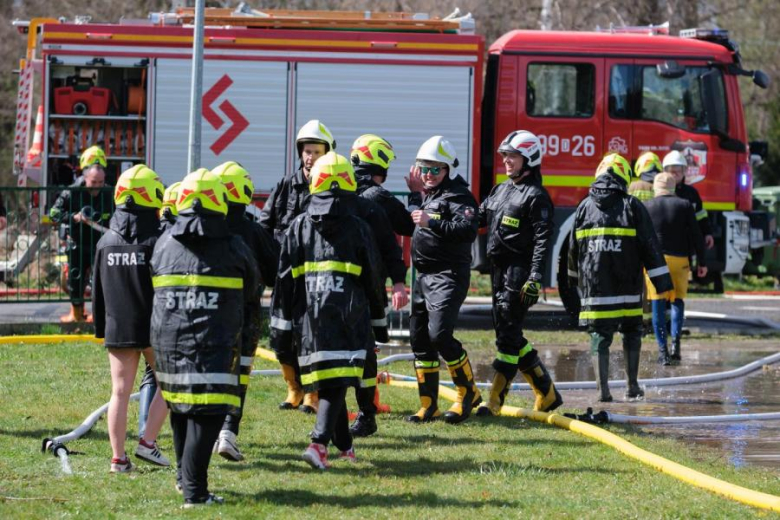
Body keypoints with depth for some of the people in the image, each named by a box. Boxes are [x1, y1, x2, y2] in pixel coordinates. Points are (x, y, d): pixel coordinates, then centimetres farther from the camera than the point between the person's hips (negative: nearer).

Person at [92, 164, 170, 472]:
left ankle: (118, 458, 5)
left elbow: (98, 291, 10)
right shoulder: (157, 241, -12)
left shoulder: (106, 242, 3)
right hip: (153, 328, -4)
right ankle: (148, 442, 3)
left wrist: (101, 327, 19)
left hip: (117, 329, 4)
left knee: (120, 392, 7)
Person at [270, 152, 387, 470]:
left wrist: (281, 329, 9)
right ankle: (319, 443, -24)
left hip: (310, 318, 2)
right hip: (348, 318, -2)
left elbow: (285, 282, 6)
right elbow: (373, 279, 9)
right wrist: (379, 321, 21)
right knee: (337, 383, -7)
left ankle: (344, 446, 21)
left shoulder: (299, 227, 6)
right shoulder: (358, 228, 3)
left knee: (325, 382, 12)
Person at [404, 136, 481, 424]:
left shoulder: (458, 196, -11)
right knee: (419, 336, 8)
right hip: (423, 276, 9)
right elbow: (411, 225, 30)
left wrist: (432, 223, -30)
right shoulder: (426, 194, 17)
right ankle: (428, 404, 14)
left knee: (439, 334, -18)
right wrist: (415, 194, 17)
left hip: (448, 276, -9)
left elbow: (468, 230, -25)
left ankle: (468, 393, -2)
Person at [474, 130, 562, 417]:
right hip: (499, 270, 9)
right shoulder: (500, 191, 17)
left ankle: (494, 401, -6)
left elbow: (542, 240, -14)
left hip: (519, 273, -9)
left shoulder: (536, 196, -9)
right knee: (508, 334, 11)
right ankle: (547, 394, 20)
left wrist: (535, 279, -22)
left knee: (508, 336, -7)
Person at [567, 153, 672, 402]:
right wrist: (663, 282, -3)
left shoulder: (585, 207, 6)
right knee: (632, 333, 14)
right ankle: (633, 386, 14)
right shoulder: (632, 206, -2)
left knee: (600, 336, 2)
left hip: (595, 287, 1)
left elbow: (573, 248, 16)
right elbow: (650, 245, -5)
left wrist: (575, 277, 32)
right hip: (628, 288, -1)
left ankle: (603, 389, -7)